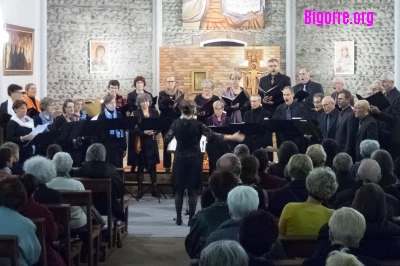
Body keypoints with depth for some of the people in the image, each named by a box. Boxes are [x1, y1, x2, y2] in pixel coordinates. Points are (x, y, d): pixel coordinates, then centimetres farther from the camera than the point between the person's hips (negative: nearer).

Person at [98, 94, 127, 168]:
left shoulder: (119, 115, 8)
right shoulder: (102, 116, -3)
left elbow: (123, 131, 10)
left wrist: (124, 147, 8)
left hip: (118, 146, 3)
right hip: (106, 147, -3)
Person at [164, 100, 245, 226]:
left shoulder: (176, 123, -2)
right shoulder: (198, 124, -8)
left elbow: (166, 140, 1)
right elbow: (213, 136, -10)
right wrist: (232, 137, -6)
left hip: (180, 158, 2)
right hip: (194, 159, -2)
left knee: (179, 189, 9)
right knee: (193, 189, 3)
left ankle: (178, 218, 9)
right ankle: (191, 218, 3)